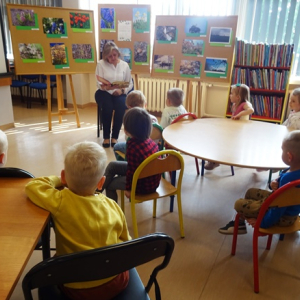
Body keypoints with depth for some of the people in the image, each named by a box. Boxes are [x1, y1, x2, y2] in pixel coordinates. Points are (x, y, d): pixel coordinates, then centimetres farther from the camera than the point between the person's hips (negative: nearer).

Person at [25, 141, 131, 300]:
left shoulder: (60, 202, -21)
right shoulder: (112, 206, -11)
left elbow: (32, 185, -6)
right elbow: (125, 241, 3)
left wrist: (57, 181, 7)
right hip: (116, 282, 2)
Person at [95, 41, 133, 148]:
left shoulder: (124, 65, 5)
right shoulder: (101, 64, -2)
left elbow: (130, 84, 5)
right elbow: (99, 84, -8)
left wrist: (122, 90, -15)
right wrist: (112, 90, -24)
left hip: (120, 93, 2)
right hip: (104, 92, -1)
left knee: (121, 106, -32)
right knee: (108, 106, -34)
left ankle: (115, 137, -21)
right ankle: (106, 137, -20)